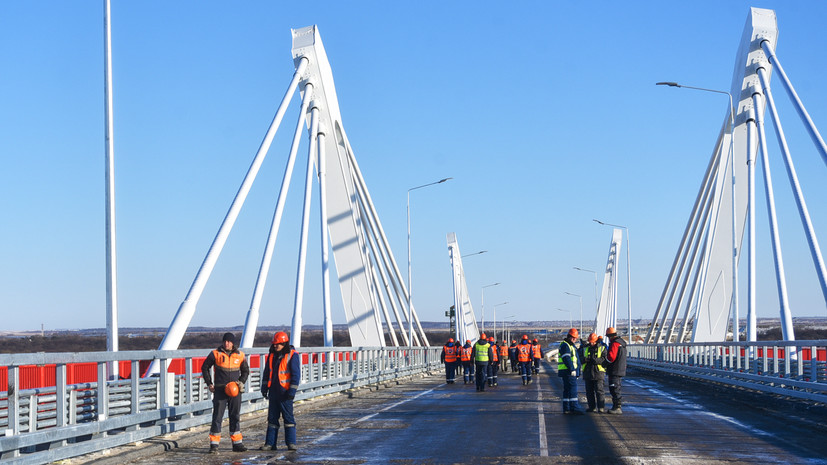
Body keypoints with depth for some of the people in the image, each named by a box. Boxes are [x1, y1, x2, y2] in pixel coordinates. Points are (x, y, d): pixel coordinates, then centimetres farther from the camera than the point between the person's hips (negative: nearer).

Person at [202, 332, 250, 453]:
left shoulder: (240, 355, 5)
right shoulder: (215, 354, -2)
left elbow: (246, 370, 18)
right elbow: (205, 368, 8)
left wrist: (241, 382, 2)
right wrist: (209, 383, 2)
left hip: (235, 390, 3)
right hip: (220, 390, -3)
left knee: (235, 416, 8)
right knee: (217, 417, -5)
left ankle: (237, 443, 15)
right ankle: (214, 445, -1)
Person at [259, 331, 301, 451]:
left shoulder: (292, 355, -7)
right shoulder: (272, 355, 12)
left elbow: (296, 374, -9)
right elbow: (266, 372, 19)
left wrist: (292, 390, -13)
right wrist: (264, 387, 13)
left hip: (285, 393, -6)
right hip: (273, 392, 6)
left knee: (288, 417, -3)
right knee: (272, 418, 7)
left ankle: (291, 443, 2)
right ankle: (270, 443, 10)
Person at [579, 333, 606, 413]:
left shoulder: (602, 349, 2)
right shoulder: (584, 349, 11)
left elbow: (604, 359, -9)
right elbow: (580, 358, 3)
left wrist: (596, 360, -26)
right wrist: (584, 359, -20)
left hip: (598, 372, -4)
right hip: (587, 372, 4)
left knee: (599, 391, -10)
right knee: (589, 391, 9)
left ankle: (601, 407, -10)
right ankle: (592, 407, 17)